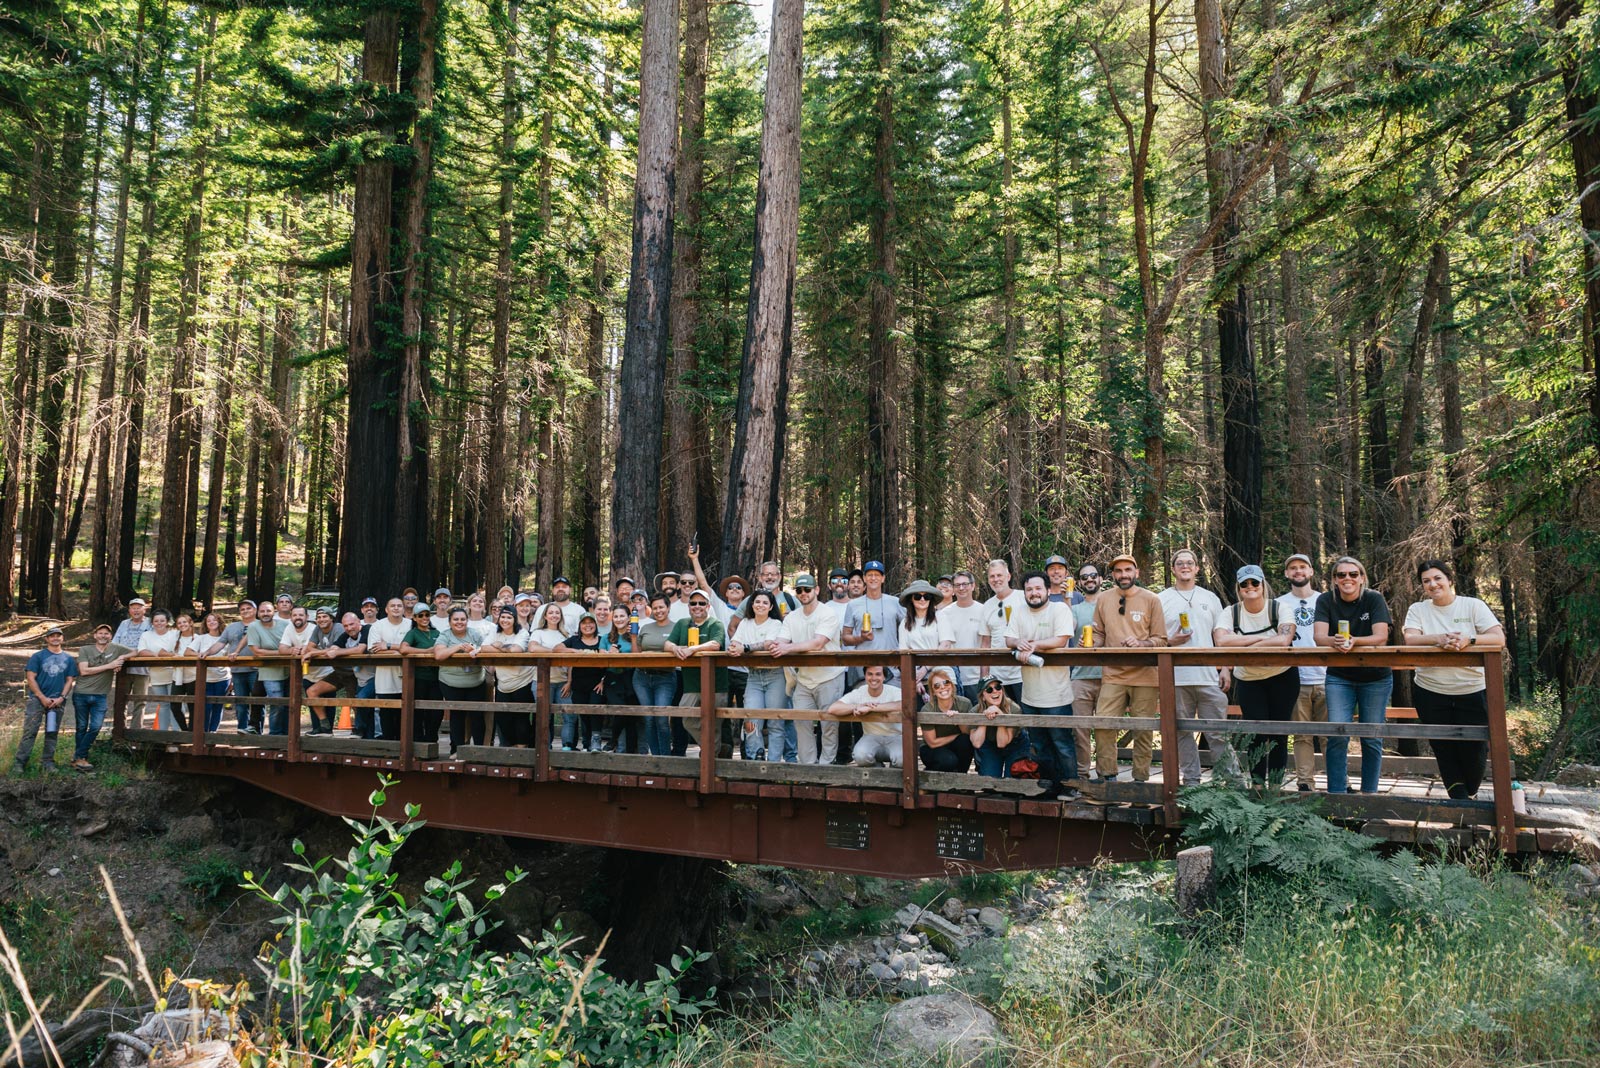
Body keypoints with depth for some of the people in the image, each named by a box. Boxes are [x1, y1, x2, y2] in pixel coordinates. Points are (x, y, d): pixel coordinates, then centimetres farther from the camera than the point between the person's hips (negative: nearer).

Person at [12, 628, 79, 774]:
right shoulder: (38, 656, 2)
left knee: (52, 733, 7)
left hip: (58, 701, 3)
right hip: (37, 699, -3)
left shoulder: (69, 659, 10)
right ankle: (19, 762, -6)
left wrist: (62, 698, -6)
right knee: (29, 732, -8)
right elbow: (31, 678, -4)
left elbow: (70, 680, 9)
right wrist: (43, 698, -12)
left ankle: (48, 762, 14)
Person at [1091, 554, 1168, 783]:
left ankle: (1140, 779, 12)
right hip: (1112, 674, 2)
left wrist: (1140, 643, -16)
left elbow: (1161, 640, 2)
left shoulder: (1151, 600, 3)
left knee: (1143, 730, 1)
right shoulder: (1103, 600, 10)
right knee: (1103, 726, -7)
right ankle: (1107, 777, 6)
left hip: (1144, 676, -2)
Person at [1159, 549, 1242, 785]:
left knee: (1218, 732, -2)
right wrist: (1171, 641, -12)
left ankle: (1233, 779, 2)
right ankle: (1191, 781, 12)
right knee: (1182, 732, 4)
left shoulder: (1210, 598, 15)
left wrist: (1225, 668, 4)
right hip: (1176, 678, 0)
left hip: (1209, 676, 1)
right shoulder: (1162, 599, 9)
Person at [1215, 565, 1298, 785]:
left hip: (1282, 678, -1)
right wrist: (1261, 638, -23)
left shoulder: (1279, 608, -10)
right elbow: (1221, 641, -25)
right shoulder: (1230, 613, -7)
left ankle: (1275, 787, 14)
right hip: (1248, 682, 1)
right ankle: (1257, 788, 11)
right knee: (1256, 735, 1)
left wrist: (1246, 647, -24)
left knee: (1278, 734, 3)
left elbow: (1284, 641, -28)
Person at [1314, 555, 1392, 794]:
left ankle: (1369, 793, 18)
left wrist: (1353, 641, -37)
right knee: (1337, 735, -10)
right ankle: (1337, 793, -2)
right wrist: (1336, 641, -38)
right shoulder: (1326, 601, -4)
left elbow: (1381, 637, -19)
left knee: (1372, 738, 4)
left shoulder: (1374, 599, -9)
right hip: (1339, 677, 1)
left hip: (1375, 677, 0)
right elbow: (1320, 636, -15)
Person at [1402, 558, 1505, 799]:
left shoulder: (1473, 606, 0)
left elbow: (1499, 639, -11)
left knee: (1473, 750, 3)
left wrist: (1468, 641, -29)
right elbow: (1410, 639, -12)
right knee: (1444, 751, 8)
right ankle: (1461, 801, 24)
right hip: (1430, 692, 1)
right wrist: (1438, 639, -31)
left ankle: (1471, 793, 33)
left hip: (1472, 691, -1)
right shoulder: (1417, 610, 4)